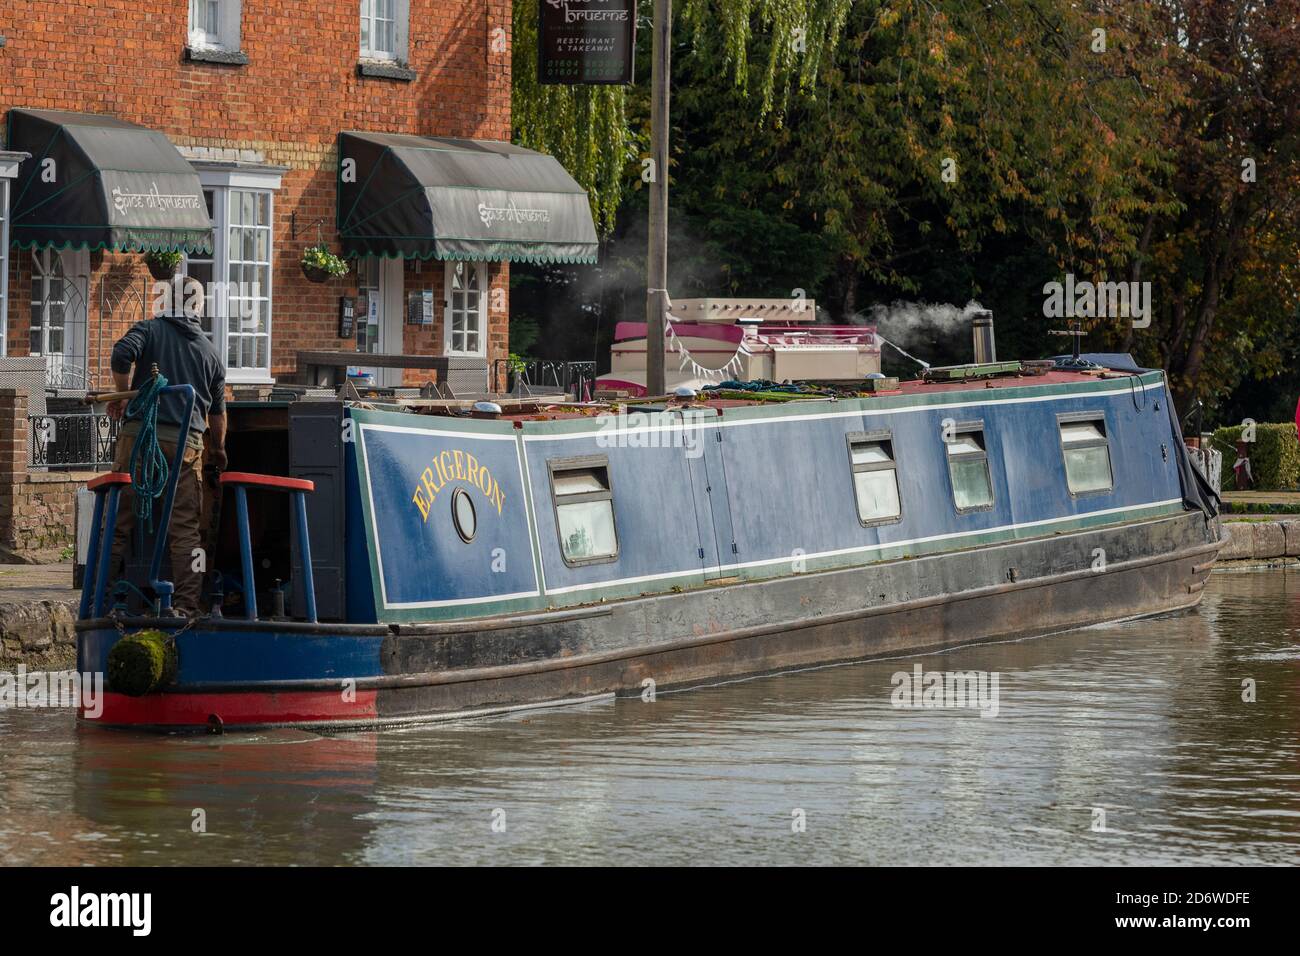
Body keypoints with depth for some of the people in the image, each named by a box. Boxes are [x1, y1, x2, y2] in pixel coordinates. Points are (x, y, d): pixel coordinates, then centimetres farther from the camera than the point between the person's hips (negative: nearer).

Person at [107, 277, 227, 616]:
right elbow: (217, 410, 22)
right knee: (185, 528, 3)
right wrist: (218, 449, 37)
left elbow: (123, 353, -13)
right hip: (186, 440, 2)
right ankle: (186, 604, -4)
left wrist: (121, 394, 3)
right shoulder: (210, 351, 16)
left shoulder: (150, 330, 8)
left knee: (120, 518, 3)